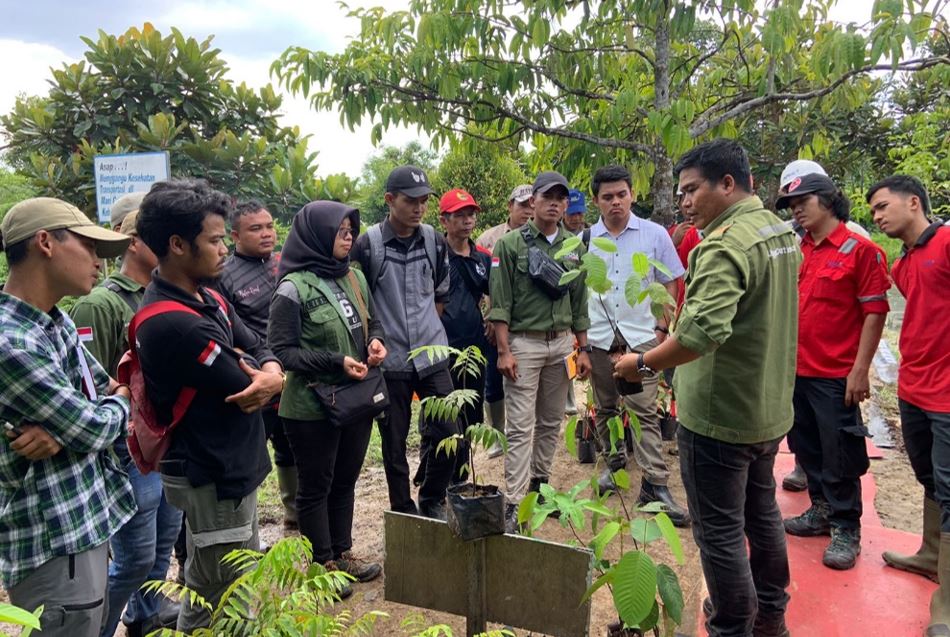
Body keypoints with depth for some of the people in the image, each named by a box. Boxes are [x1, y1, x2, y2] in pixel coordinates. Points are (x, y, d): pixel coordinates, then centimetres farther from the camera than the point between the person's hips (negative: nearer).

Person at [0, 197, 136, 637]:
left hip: (86, 519, 9)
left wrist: (62, 429, -12)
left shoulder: (57, 322, 6)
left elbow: (107, 391, 8)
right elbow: (94, 429, -20)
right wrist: (122, 402, 3)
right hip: (53, 545, -9)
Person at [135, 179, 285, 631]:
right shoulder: (174, 323, -27)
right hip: (213, 477, -10)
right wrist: (265, 377, -1)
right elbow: (246, 391, -24)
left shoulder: (207, 298, 5)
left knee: (238, 588, 26)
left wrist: (269, 373, -18)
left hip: (231, 467, 10)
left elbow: (261, 352, 5)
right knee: (218, 601, 9)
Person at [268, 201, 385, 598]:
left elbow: (372, 320, 17)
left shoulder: (354, 277, 5)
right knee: (316, 486, 11)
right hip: (311, 406, -6)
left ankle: (342, 553, 35)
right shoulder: (293, 288, -15)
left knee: (346, 481, 18)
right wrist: (336, 362, -22)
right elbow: (281, 350, -15)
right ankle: (323, 564, 27)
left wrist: (376, 341, -5)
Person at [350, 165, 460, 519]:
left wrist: (426, 327, 13)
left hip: (432, 355, 3)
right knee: (394, 443, 8)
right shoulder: (367, 245, -9)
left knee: (448, 433, 4)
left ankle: (432, 501, 27)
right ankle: (404, 512, 26)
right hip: (389, 360, -3)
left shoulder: (435, 242, 3)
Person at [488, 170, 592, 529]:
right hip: (523, 341, -5)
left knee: (552, 422, 12)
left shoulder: (574, 247, 10)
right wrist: (504, 351, -13)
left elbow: (580, 302, 13)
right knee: (521, 427, -4)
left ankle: (539, 483, 29)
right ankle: (514, 503, 1)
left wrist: (583, 348, 9)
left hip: (562, 341, 5)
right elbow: (500, 303, -8)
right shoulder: (511, 244, -4)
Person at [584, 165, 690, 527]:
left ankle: (655, 484, 1)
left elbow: (670, 284, 4)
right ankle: (614, 464, 32)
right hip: (598, 337, 3)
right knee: (605, 408, 14)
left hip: (641, 336, -2)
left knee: (645, 411, -5)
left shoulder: (655, 235, 0)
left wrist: (662, 327, -3)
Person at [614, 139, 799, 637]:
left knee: (719, 530, 5)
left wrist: (644, 363, -23)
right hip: (769, 408, 10)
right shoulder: (782, 232, 8)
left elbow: (701, 331, -36)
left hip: (719, 413, -10)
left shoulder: (724, 246, -23)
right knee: (762, 512, 24)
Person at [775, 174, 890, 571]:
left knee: (839, 456, 3)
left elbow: (875, 311, -11)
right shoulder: (797, 252, 9)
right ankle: (821, 511, 34)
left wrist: (860, 369, -15)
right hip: (798, 371, 6)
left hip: (836, 376, -6)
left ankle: (846, 529, 19)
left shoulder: (860, 250, -9)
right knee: (808, 448, 17)